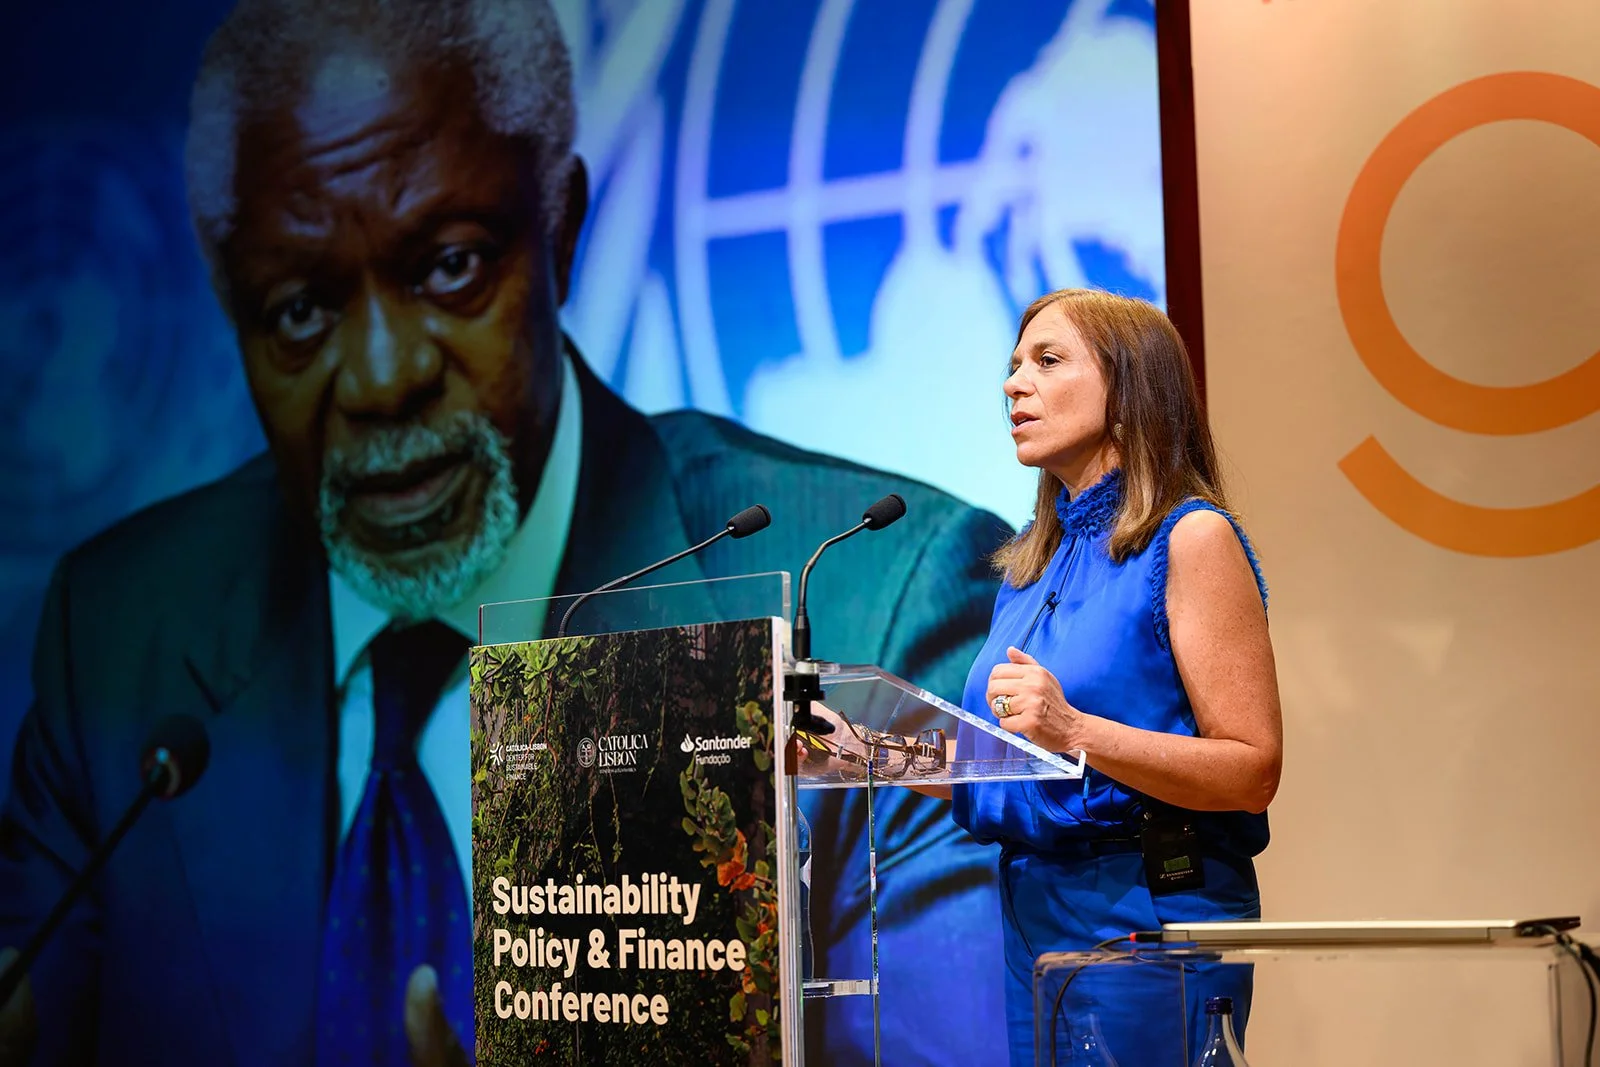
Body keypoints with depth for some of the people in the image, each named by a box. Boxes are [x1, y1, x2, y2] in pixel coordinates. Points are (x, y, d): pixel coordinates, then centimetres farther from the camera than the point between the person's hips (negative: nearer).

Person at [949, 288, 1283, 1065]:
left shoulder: (1190, 537, -8)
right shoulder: (1032, 562, 14)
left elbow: (1252, 772, -15)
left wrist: (1074, 731, -24)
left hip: (1150, 913, -7)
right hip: (1032, 909, 7)